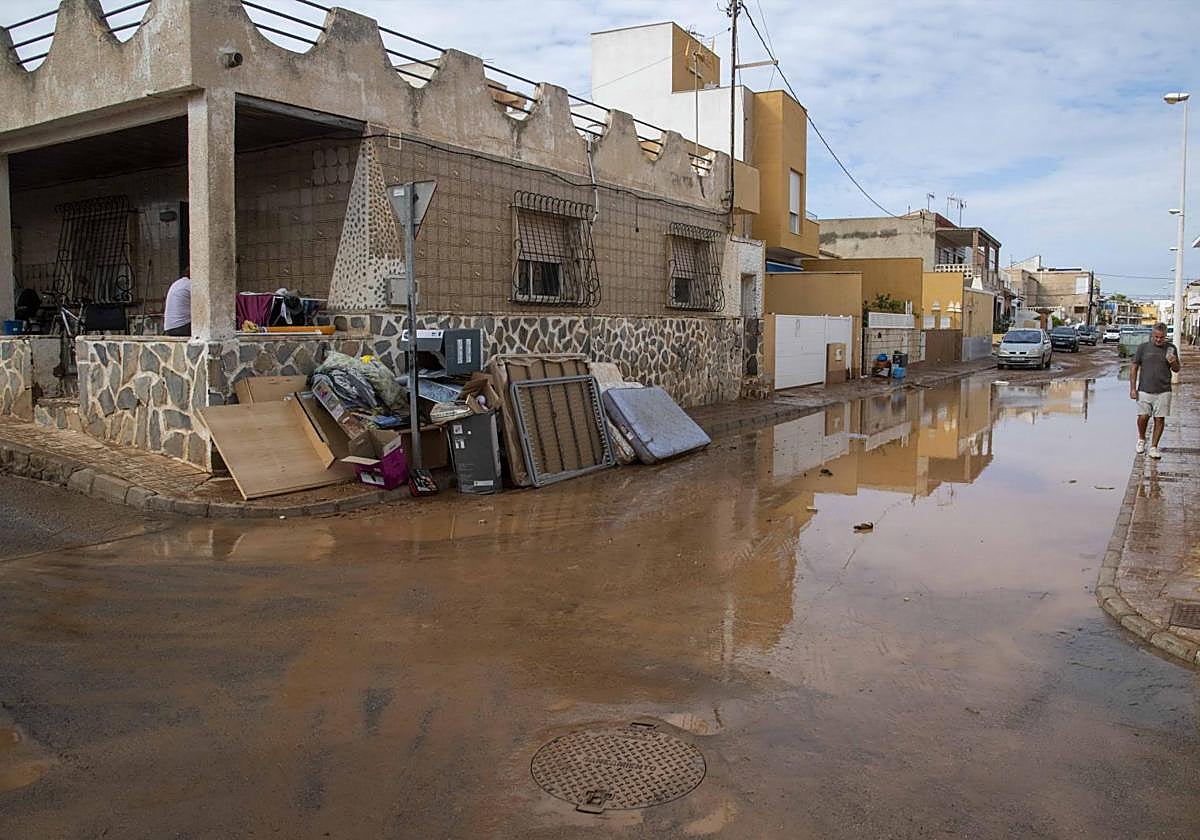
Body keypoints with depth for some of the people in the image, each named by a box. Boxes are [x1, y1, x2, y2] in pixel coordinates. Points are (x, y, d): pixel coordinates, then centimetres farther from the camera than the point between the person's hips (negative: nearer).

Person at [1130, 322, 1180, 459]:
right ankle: (1141, 439, 24)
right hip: (1144, 390, -1)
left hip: (1163, 391, 1)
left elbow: (1177, 370, 12)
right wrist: (1133, 388, -1)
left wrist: (1173, 363, -12)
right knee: (1143, 417, -4)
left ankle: (1153, 447, 12)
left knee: (1159, 419, 1)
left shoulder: (1171, 348, 6)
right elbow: (1134, 368, 4)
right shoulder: (1143, 347, 1)